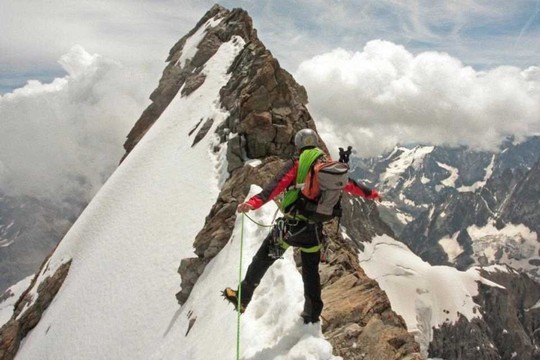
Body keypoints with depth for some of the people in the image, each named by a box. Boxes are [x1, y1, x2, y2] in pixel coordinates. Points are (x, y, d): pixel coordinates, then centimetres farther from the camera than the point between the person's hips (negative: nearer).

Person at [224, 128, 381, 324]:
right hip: (314, 229, 4)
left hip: (290, 225, -4)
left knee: (262, 259, 14)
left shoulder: (295, 165, -6)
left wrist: (254, 202, -33)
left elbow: (276, 185, -22)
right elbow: (351, 184, 21)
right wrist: (371, 193, 39)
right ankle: (312, 313, 31)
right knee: (311, 271, 22)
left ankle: (243, 296, 22)